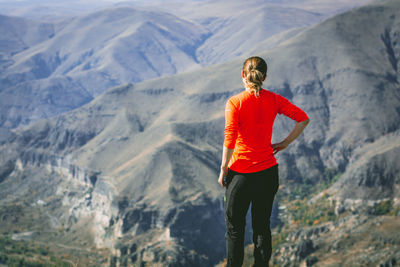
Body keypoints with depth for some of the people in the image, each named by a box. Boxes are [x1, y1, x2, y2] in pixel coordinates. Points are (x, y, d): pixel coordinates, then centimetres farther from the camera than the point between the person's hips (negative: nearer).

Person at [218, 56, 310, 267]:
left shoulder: (234, 102, -12)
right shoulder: (274, 100, -1)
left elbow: (229, 140, -17)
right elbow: (303, 119, 0)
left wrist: (223, 170, -8)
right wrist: (285, 143, 5)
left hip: (240, 172, -3)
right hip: (268, 171, 3)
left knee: (234, 226, 11)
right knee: (262, 225, 14)